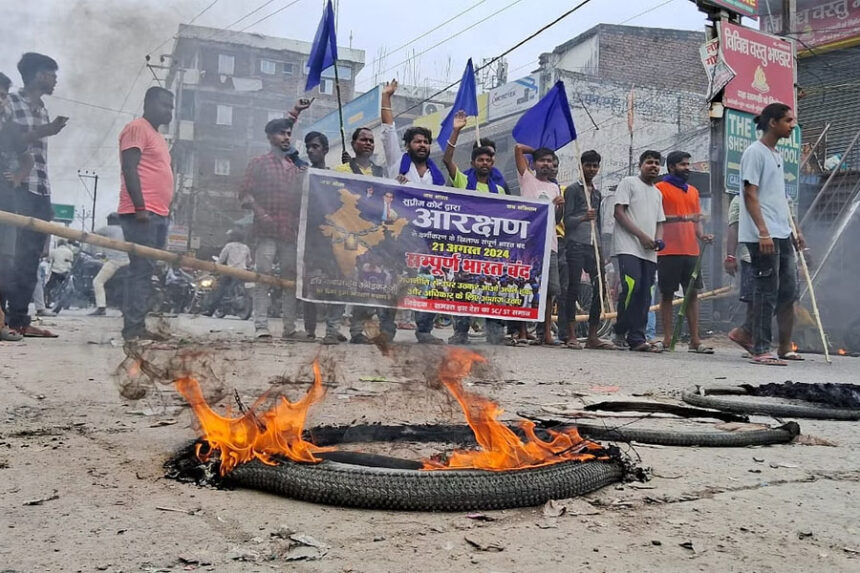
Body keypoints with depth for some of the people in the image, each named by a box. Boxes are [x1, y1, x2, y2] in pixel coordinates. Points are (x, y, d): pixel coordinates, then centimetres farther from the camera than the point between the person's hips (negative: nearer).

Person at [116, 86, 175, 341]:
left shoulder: (157, 136, 25)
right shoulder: (137, 127, -4)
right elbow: (130, 169, -13)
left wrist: (165, 210, 22)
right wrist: (140, 207, -21)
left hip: (158, 214, 10)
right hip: (142, 213, -10)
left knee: (146, 271, 7)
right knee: (141, 270, -12)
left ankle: (138, 325, 9)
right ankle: (133, 327, -11)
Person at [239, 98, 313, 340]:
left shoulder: (295, 165, 20)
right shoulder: (259, 162, 8)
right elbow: (245, 193, 1)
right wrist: (259, 212, -13)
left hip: (291, 230, 5)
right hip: (267, 230, -5)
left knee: (291, 279, 3)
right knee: (264, 276, -9)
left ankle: (289, 329, 7)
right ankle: (261, 327, -10)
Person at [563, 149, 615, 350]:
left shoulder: (597, 192, 22)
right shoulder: (573, 189, 3)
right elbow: (567, 219, -3)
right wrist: (583, 218, -23)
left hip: (593, 245, 6)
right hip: (576, 244, -6)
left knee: (600, 288, 0)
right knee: (574, 288, -8)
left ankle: (592, 336, 5)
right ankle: (571, 336, -6)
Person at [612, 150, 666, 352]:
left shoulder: (657, 193, 24)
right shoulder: (629, 183, 4)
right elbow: (619, 212, -5)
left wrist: (658, 240, 3)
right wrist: (641, 235, -12)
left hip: (649, 252, 7)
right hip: (629, 247, -7)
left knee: (644, 295, 2)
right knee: (632, 286, -21)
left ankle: (637, 338, 4)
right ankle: (620, 332, -8)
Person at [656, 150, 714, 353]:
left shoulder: (693, 191, 21)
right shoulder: (660, 188, 1)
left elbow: (697, 219, 23)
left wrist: (702, 235, 3)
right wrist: (683, 218, -20)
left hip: (691, 251, 6)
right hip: (668, 251, -6)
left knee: (693, 294, 3)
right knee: (667, 294, -1)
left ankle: (695, 340, 5)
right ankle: (667, 339, 4)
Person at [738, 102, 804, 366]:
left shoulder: (777, 155, 20)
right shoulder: (755, 152, -8)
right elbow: (751, 195, -15)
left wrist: (794, 230, 20)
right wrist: (764, 232, -22)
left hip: (781, 235, 10)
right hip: (763, 235, -9)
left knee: (788, 290, 11)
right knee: (767, 291, -7)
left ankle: (784, 348, 20)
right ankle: (760, 351, 0)